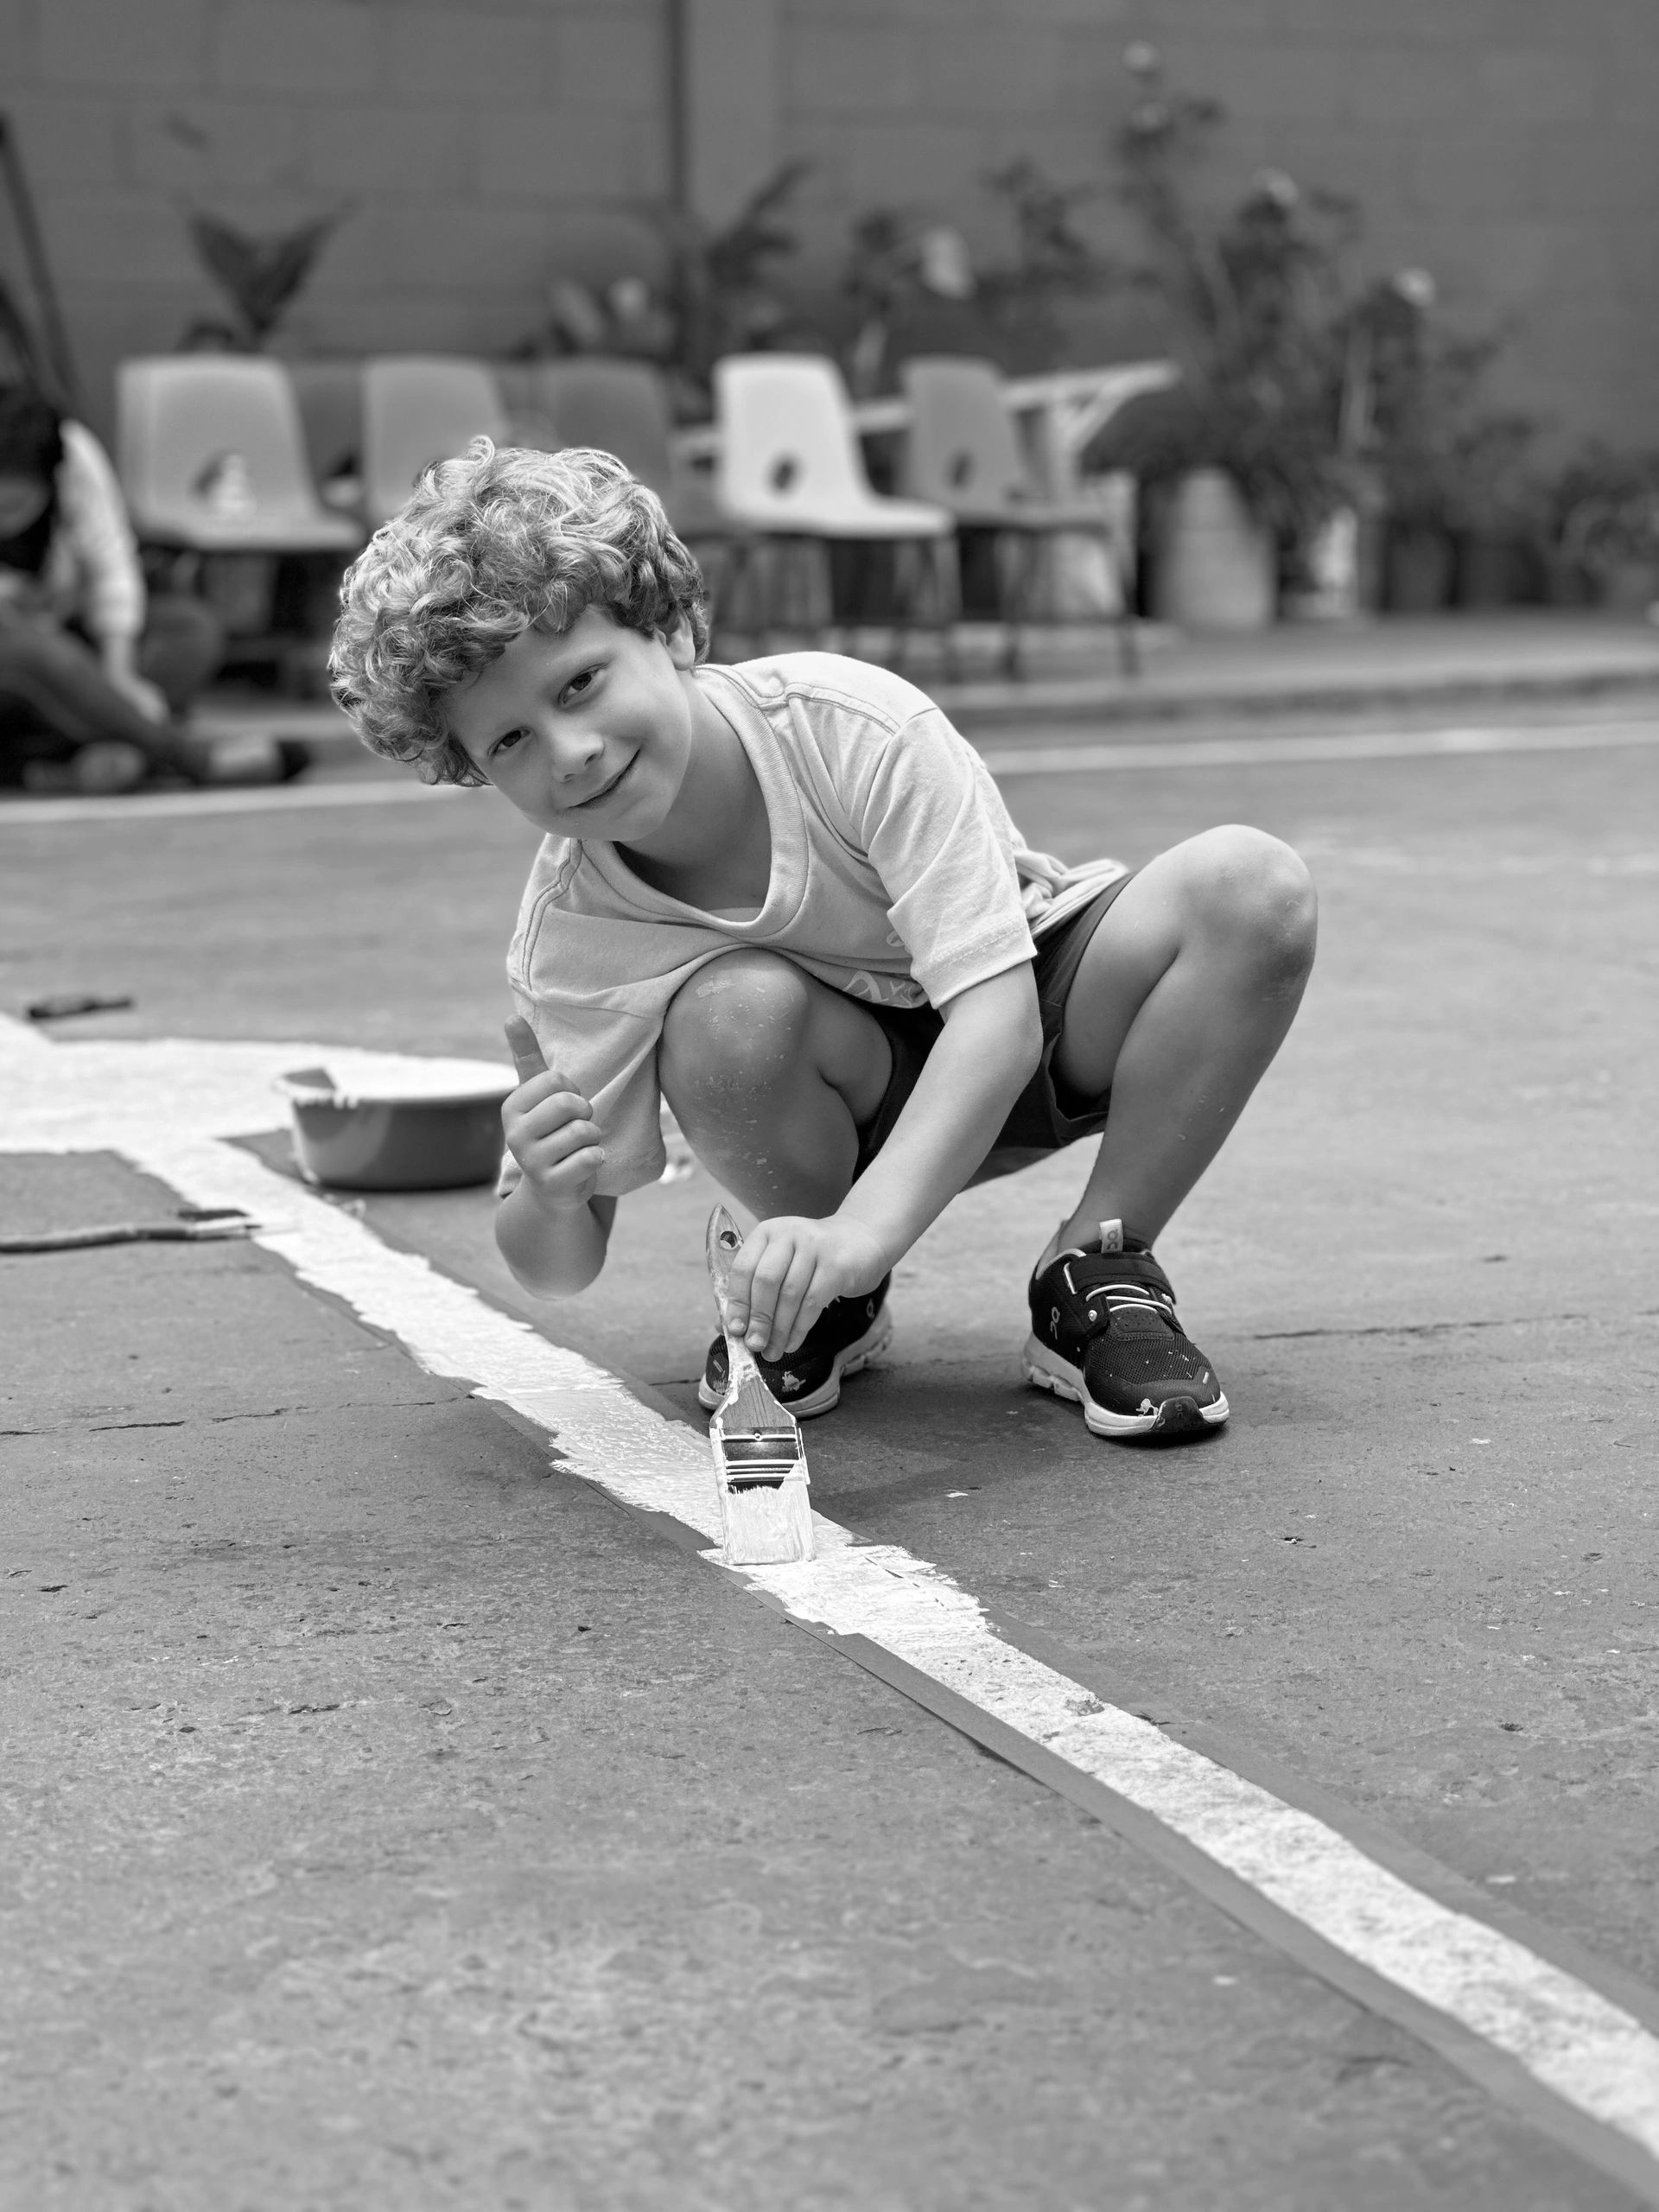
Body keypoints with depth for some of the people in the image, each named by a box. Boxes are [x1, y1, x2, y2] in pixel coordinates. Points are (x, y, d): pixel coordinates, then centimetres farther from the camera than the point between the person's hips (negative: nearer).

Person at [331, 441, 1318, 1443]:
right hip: (849, 1109, 0)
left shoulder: (849, 727, -31)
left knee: (1253, 883, -29)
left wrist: (863, 1227, -51)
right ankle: (829, 1306, -5)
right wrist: (546, 1203, -41)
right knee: (735, 1015, -36)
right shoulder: (566, 944, -23)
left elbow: (998, 1011, -36)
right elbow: (560, 1271, -14)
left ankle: (1101, 1275, -12)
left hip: (1013, 1040, 0)